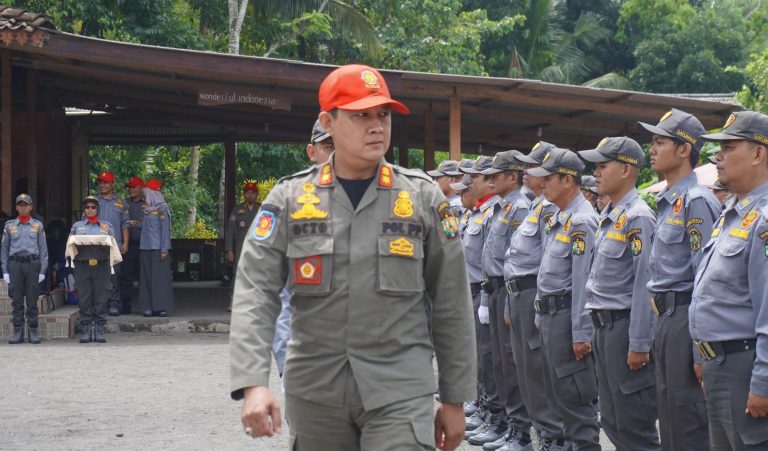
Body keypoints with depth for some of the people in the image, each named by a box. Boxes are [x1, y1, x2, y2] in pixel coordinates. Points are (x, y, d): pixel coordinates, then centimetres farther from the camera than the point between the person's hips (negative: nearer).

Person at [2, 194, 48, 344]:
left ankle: (33, 332, 5)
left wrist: (42, 271, 0)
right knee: (16, 301, 1)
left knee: (32, 301, 0)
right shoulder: (9, 226, 10)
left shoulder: (37, 226, 8)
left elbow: (43, 249, 7)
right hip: (15, 265, 1)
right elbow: (4, 249, 9)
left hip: (32, 264, -1)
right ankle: (18, 332, 5)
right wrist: (5, 271, 2)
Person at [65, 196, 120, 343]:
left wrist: (104, 243, -11)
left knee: (101, 298, -4)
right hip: (82, 264, 0)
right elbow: (70, 245, 12)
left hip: (101, 265, 0)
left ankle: (99, 330, 0)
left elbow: (112, 246, 9)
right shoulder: (77, 226, 18)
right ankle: (85, 330, -1)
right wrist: (77, 245, -9)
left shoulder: (107, 226, 16)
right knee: (84, 298, -4)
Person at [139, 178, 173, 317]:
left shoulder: (162, 210, -6)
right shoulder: (147, 210, 15)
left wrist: (164, 249, -15)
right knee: (147, 278, 4)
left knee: (160, 277, -6)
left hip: (158, 248, -7)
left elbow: (165, 230, -10)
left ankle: (162, 307, -5)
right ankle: (149, 307, 6)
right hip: (146, 248, 7)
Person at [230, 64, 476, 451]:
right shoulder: (289, 199, 2)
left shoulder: (423, 198, 2)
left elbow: (451, 307, 6)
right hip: (314, 391, 1)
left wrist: (454, 399, 5)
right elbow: (254, 295, -6)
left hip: (399, 391, -1)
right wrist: (253, 383, -20)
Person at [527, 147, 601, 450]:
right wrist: (541, 314, 20)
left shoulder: (582, 222, -17)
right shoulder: (556, 219, 14)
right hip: (549, 312, 10)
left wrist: (581, 333, -22)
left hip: (567, 314, -10)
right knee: (557, 391, 15)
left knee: (573, 394, -6)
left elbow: (583, 281, -20)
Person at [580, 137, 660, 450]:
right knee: (612, 421, 14)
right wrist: (597, 328, 18)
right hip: (604, 326, 10)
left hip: (625, 326, -10)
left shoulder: (638, 218, -15)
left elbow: (645, 283, -19)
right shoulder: (608, 217, 13)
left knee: (634, 426, -4)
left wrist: (639, 344, -21)